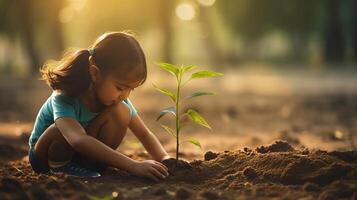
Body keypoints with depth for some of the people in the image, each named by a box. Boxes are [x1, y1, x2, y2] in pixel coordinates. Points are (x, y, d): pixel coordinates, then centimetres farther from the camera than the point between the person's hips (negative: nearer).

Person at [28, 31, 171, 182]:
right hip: (44, 156, -5)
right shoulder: (64, 98, -34)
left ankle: (91, 165, -10)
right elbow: (78, 140, -51)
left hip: (84, 154, 5)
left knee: (121, 112, -21)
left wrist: (164, 158, -30)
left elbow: (144, 134, -8)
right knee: (63, 128, -40)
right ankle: (59, 166, -12)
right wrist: (133, 165, -59)